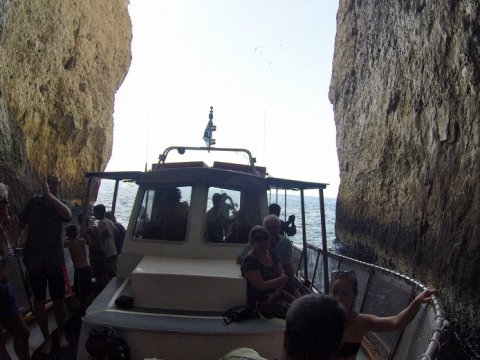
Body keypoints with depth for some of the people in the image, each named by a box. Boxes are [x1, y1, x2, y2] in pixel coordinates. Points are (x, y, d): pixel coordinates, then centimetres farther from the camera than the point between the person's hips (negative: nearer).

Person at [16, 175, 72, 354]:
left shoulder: (60, 206, -5)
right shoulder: (33, 203, -2)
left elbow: (67, 214, -28)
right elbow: (21, 223, 8)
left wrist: (49, 195, -36)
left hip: (55, 262, -1)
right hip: (34, 261, 1)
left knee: (59, 301, 9)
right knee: (39, 302, 8)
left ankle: (62, 335, 28)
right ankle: (47, 339, 22)